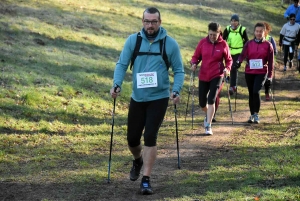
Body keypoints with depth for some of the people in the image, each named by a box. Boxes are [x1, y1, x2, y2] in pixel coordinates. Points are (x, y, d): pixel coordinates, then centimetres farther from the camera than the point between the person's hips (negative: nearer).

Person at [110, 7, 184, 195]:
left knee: (150, 137, -11)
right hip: (137, 98, 3)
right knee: (132, 138, 10)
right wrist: (117, 84, -17)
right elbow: (122, 64, -1)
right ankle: (138, 160, 44)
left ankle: (146, 180, -3)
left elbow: (179, 70, -1)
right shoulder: (133, 40, -3)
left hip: (159, 98, -2)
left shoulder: (170, 44, -6)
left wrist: (176, 91, -16)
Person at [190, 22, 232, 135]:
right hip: (203, 76, 3)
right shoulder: (202, 42, -2)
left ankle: (208, 125, -8)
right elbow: (196, 56, 7)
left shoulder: (223, 44, -6)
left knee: (211, 100, -14)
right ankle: (208, 116, 42)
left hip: (217, 76, -3)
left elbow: (229, 60, 4)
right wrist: (194, 63, -13)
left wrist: (227, 68, -14)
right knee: (202, 102, 9)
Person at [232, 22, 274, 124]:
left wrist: (270, 75, -1)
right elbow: (243, 54, -7)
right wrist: (238, 61, -28)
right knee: (251, 93, 10)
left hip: (261, 73, -3)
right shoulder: (249, 43, 5)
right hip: (249, 72, 3)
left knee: (256, 91, -19)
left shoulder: (268, 45, 0)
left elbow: (271, 61, 2)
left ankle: (256, 114, -7)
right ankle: (252, 115, 22)